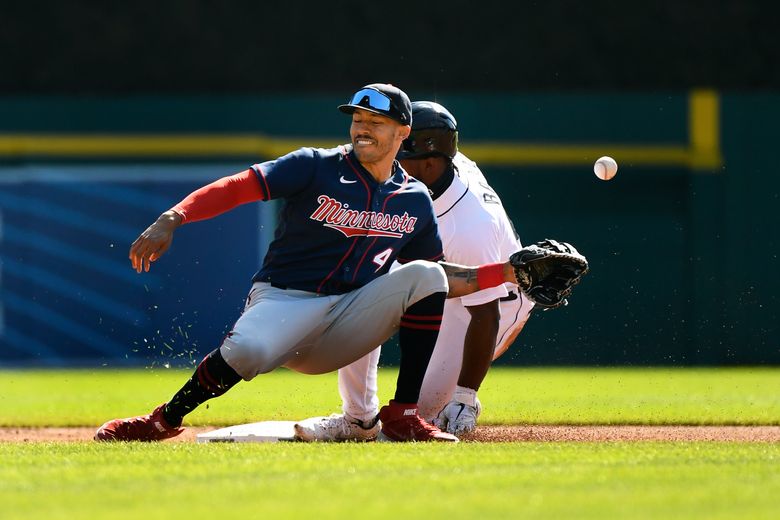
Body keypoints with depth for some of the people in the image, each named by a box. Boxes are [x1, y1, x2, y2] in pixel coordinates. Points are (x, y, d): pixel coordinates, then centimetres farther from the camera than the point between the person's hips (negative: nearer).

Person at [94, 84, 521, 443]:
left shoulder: (414, 201, 11)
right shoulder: (316, 168, -4)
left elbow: (438, 281, 19)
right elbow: (238, 186, -14)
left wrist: (507, 272, 6)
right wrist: (171, 220, -29)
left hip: (349, 321, 4)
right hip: (284, 300, -4)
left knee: (424, 275, -17)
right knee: (245, 352, -38)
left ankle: (402, 417, -13)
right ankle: (165, 421, -10)